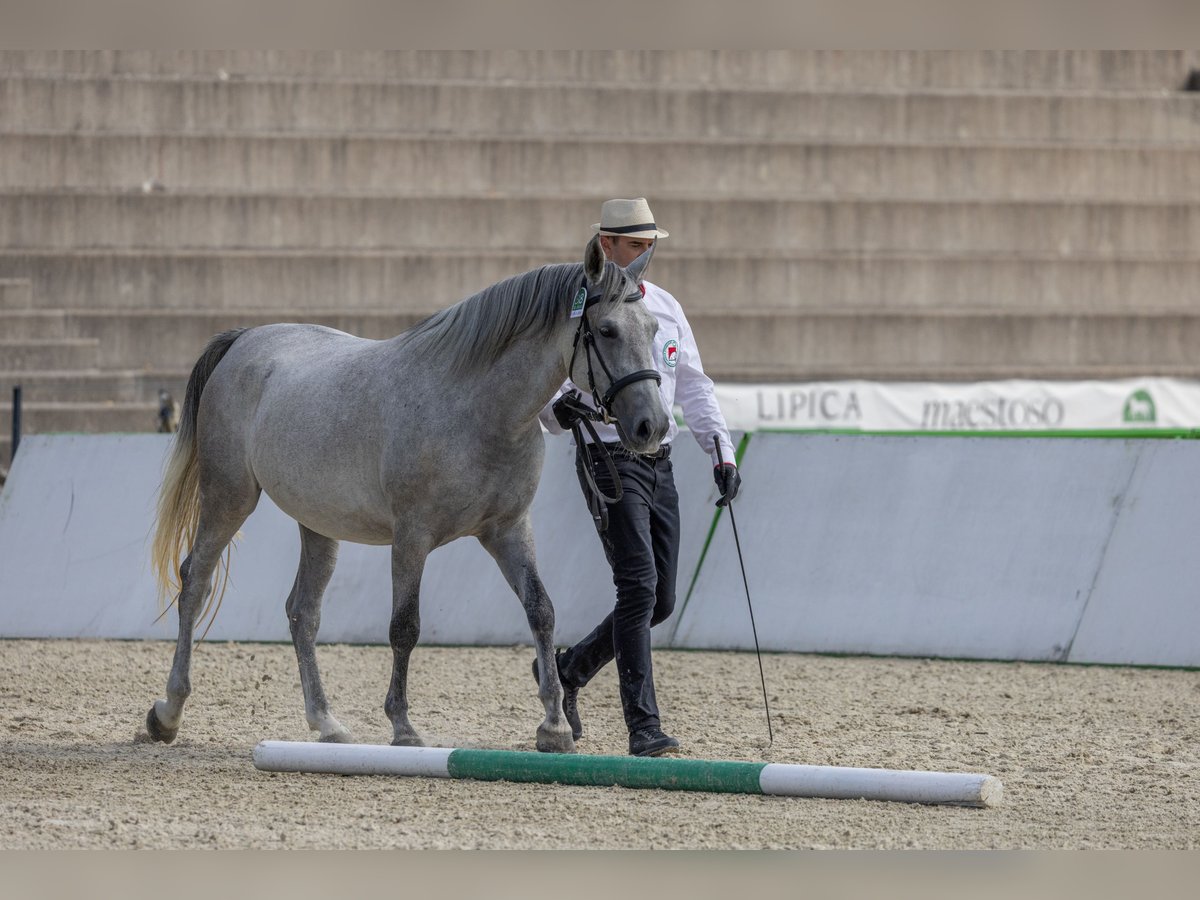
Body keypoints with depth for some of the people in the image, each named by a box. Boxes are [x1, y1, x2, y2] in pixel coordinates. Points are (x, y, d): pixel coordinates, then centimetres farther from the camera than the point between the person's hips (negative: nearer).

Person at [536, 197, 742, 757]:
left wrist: (722, 453, 4)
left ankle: (568, 670, 31)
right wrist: (559, 410, -31)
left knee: (659, 602, 8)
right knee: (638, 587, -17)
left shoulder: (666, 308, 12)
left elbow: (693, 386, 15)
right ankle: (643, 727, -18)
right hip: (609, 461, -7)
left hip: (660, 464, 7)